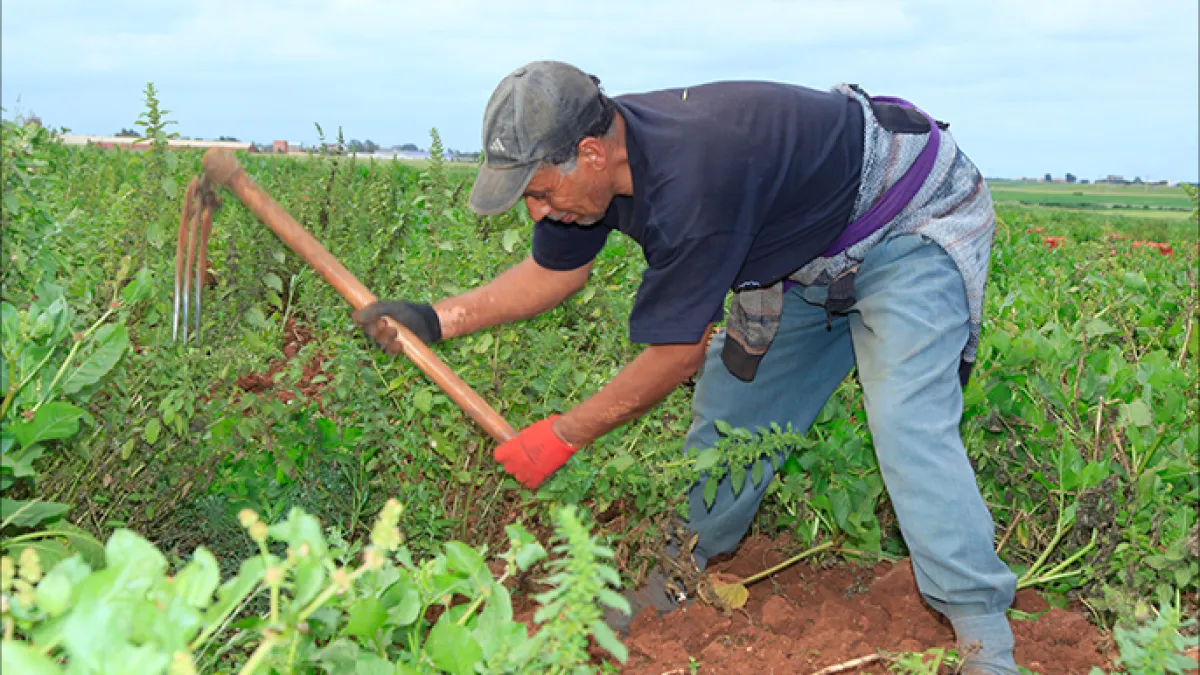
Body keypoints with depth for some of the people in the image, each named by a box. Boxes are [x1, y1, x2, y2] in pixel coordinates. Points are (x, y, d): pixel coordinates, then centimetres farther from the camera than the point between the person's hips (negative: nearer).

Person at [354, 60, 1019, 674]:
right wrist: (437, 318, -4)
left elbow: (679, 351, -28)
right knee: (734, 397, 8)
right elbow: (553, 270, 5)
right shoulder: (608, 148, -13)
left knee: (908, 425, -22)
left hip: (915, 222, -8)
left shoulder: (690, 183, -41)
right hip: (812, 250, 9)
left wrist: (562, 436, -18)